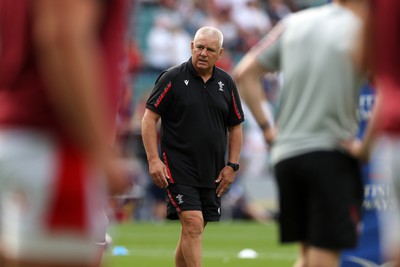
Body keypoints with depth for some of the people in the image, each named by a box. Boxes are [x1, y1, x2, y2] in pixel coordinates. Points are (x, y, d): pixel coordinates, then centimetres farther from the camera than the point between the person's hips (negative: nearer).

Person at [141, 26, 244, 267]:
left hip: (212, 172, 5)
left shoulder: (226, 83, 8)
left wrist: (232, 165, 7)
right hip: (178, 168, -5)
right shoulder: (172, 79, -5)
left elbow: (235, 127, 16)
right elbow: (149, 118, -4)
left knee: (192, 232, 9)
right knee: (193, 224, -16)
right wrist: (154, 159, -13)